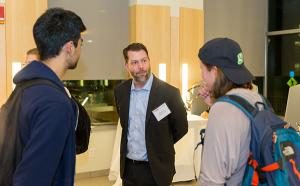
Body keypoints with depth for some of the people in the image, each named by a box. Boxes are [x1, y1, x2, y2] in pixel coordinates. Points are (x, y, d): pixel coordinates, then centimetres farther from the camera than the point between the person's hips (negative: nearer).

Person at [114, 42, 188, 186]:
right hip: (128, 167, 4)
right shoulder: (120, 91, -1)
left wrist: (159, 146, 6)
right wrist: (134, 145, 11)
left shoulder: (169, 93, -15)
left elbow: (181, 128, -3)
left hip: (156, 169, -4)